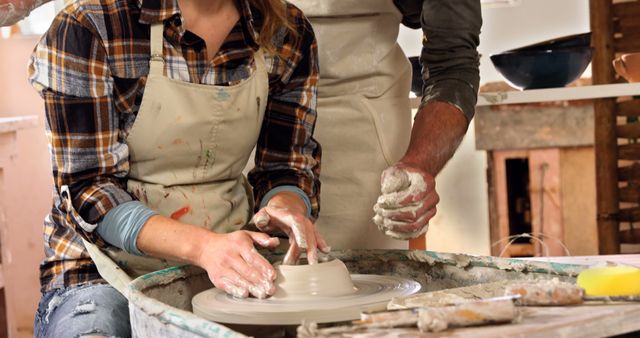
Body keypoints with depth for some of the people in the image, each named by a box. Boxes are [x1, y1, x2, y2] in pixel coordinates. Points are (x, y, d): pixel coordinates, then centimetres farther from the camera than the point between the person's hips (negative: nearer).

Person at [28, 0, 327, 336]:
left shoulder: (289, 34, -1)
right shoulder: (88, 27, -14)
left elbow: (288, 166, 5)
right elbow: (85, 190, -15)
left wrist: (286, 207, -21)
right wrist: (203, 245, -31)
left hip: (229, 270, 4)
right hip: (109, 268, -3)